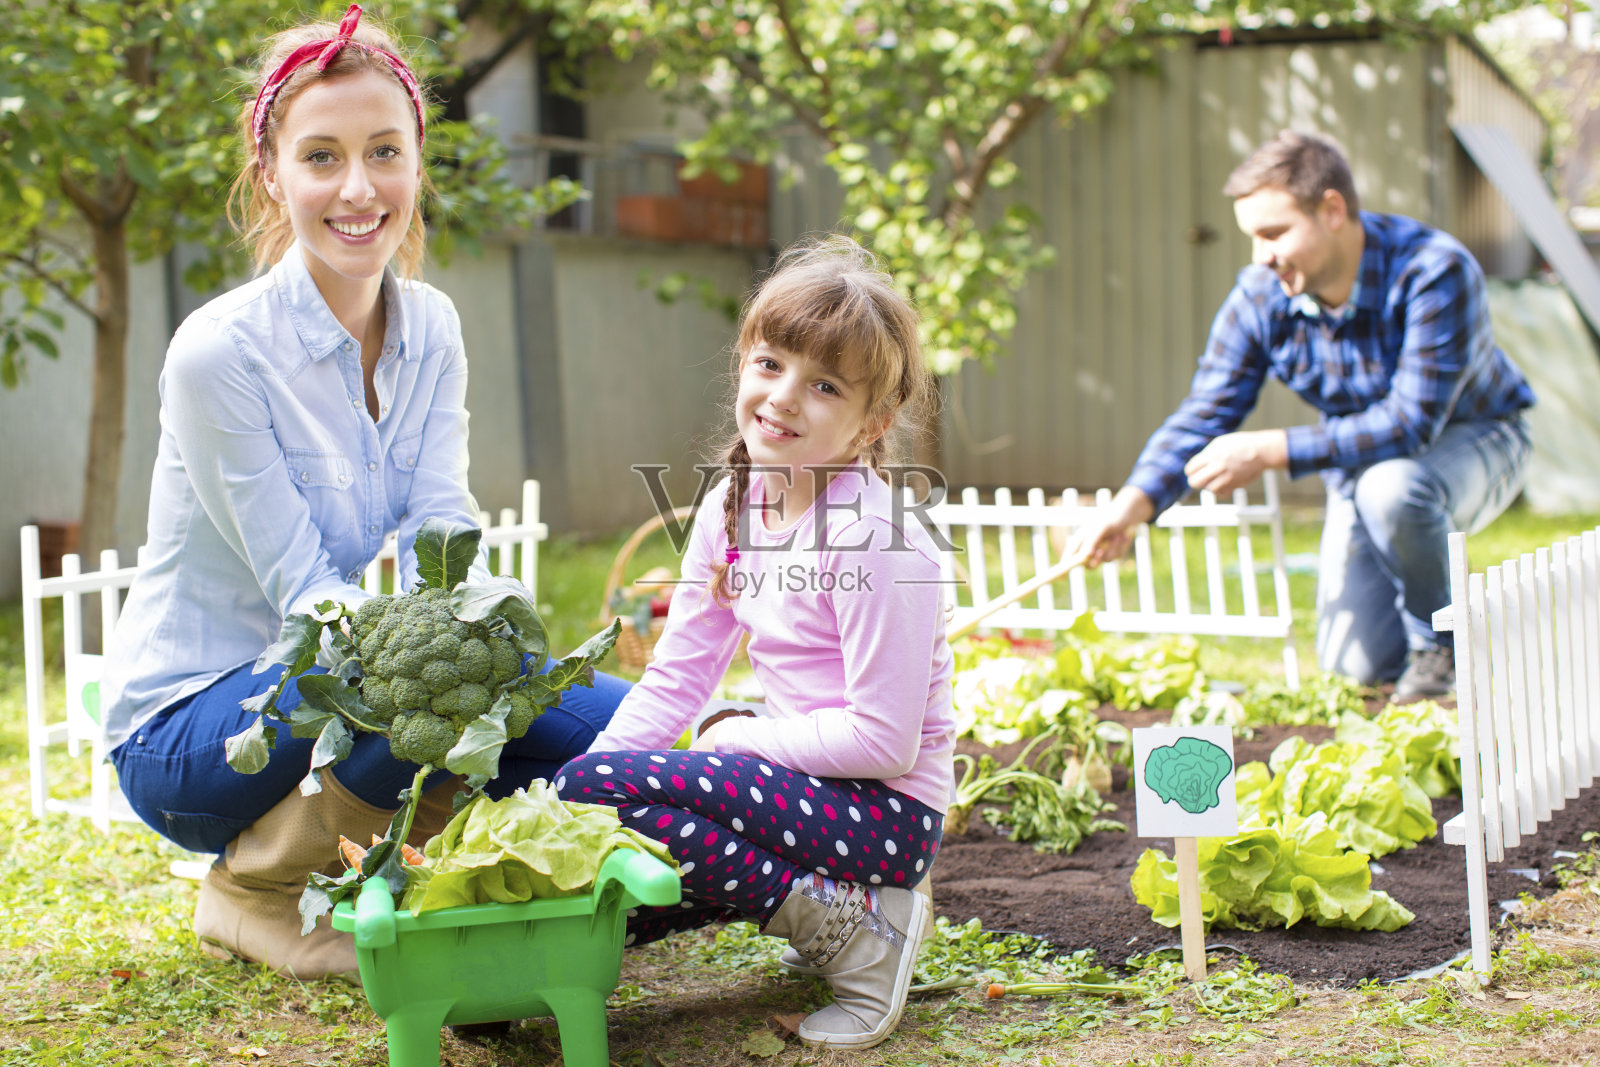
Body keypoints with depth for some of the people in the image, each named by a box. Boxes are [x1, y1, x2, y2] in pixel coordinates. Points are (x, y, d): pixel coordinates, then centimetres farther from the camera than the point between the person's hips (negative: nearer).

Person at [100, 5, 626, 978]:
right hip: (186, 726, -6)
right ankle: (257, 885, -8)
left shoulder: (432, 328, 0)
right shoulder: (218, 352, -20)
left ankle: (368, 853, 7)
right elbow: (303, 588, -22)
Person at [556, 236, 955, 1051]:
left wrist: (738, 739, -12)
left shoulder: (874, 541, -20)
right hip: (804, 790, 8)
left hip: (885, 811, -8)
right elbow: (675, 677, 7)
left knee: (605, 786, -21)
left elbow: (883, 739, -20)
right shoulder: (730, 510, 4)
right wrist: (575, 791, -5)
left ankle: (851, 929, -14)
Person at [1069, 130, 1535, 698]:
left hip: (1471, 442, -4)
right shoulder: (1260, 295, -17)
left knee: (1391, 486, -39)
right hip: (1359, 461, 4)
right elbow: (1202, 415, -14)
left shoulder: (1434, 272, -32)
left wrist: (1269, 452, -38)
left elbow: (1411, 422, -36)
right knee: (1354, 664, -8)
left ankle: (1443, 644, -11)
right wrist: (1133, 503, -32)